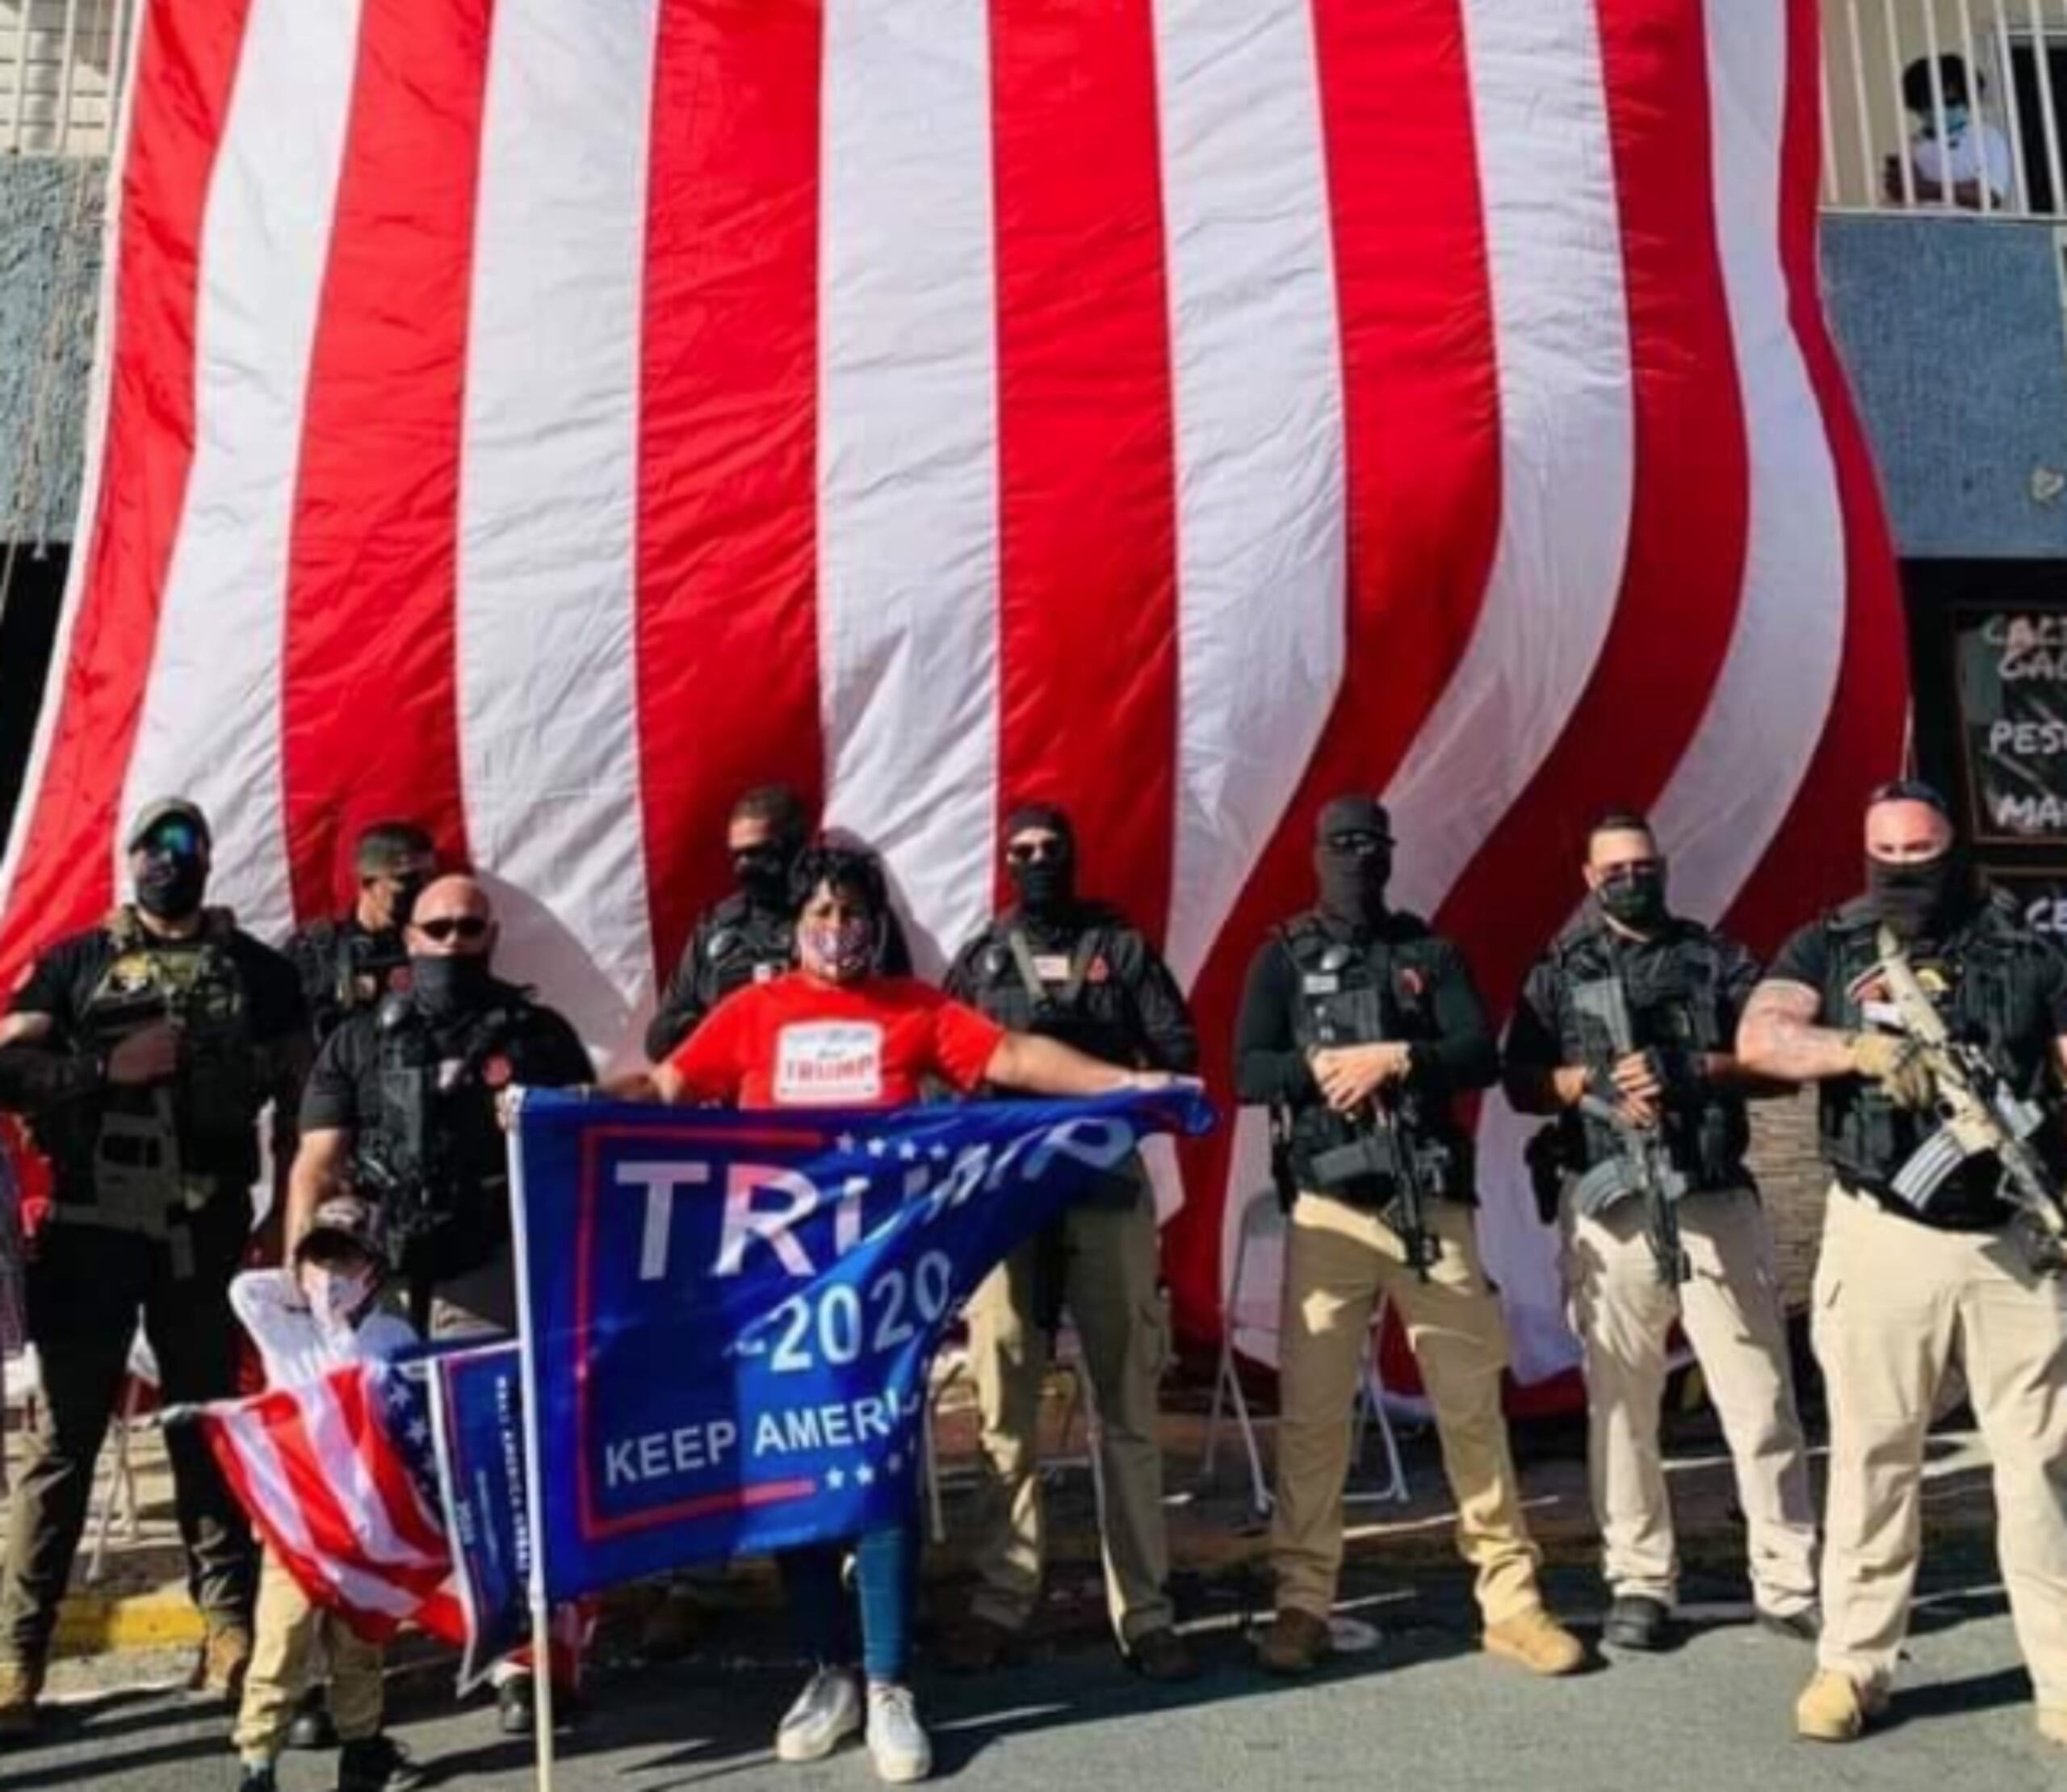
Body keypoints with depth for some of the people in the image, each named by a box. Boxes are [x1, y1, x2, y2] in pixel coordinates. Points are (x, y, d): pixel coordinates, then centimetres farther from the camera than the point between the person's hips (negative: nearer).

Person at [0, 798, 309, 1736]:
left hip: (206, 1233, 1)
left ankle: (229, 1628, 15)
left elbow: (304, 1089, 6)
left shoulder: (258, 969, 10)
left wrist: (291, 1216, -2)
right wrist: (106, 1067, -13)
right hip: (91, 1228, -1)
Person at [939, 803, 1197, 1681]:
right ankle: (1000, 1598, 12)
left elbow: (1178, 1050, 4)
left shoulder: (1122, 947, 11)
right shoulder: (978, 959, 12)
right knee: (1005, 1404, 2)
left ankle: (1144, 1609, 8)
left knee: (1128, 1403, 2)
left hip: (1109, 1190, 0)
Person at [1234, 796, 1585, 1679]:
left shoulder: (1429, 952, 12)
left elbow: (1481, 1055, -1)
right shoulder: (1284, 957, 9)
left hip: (1430, 1201, 1)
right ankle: (1302, 1602, 11)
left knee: (1471, 1399, 2)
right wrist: (1324, 1065, -17)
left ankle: (1510, 1600, 11)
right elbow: (1250, 1072, -3)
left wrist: (1393, 1058, -13)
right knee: (1311, 1409, 1)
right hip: (1326, 1206, -1)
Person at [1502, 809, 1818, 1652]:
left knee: (1759, 1398, 0)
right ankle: (1639, 1584, 14)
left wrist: (1695, 1069, -11)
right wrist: (1593, 1081, -12)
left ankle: (1791, 1583, 9)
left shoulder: (1718, 959, 11)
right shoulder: (1559, 973, 11)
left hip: (1717, 1199, 0)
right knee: (1621, 1402, 5)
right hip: (1608, 1206, 0)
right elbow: (1519, 1083, 5)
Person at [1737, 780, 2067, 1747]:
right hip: (1882, 1236, -1)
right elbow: (1758, 1038, -10)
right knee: (1872, 1454, 5)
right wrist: (1864, 1046, -27)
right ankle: (1853, 1664, 15)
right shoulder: (1829, 947, 5)